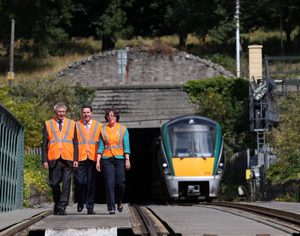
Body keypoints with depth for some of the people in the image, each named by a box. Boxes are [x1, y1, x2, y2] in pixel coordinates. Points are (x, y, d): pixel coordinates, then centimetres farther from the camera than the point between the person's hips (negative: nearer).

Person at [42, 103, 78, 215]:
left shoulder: (71, 124, 12)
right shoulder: (48, 124, 10)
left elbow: (75, 143, 10)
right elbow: (44, 144, 7)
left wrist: (76, 159, 0)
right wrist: (44, 160, -2)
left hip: (67, 159, 0)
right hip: (53, 159, 0)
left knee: (66, 184, -9)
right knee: (54, 184, 5)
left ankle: (62, 207, -9)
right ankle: (57, 205, 22)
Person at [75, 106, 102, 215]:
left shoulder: (98, 126, 10)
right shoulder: (76, 125, 9)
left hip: (93, 158, 0)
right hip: (80, 158, 0)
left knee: (91, 183, 1)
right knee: (81, 181, -6)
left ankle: (90, 207, 7)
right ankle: (80, 201, 19)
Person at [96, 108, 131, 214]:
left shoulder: (123, 129, 7)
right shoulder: (103, 129, 10)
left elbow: (126, 146, 3)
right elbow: (101, 146, 8)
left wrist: (127, 160, -7)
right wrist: (98, 161, 1)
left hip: (120, 158, -1)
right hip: (107, 159, 1)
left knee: (120, 183, -4)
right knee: (109, 184, -5)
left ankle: (119, 201, 24)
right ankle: (111, 208, -2)